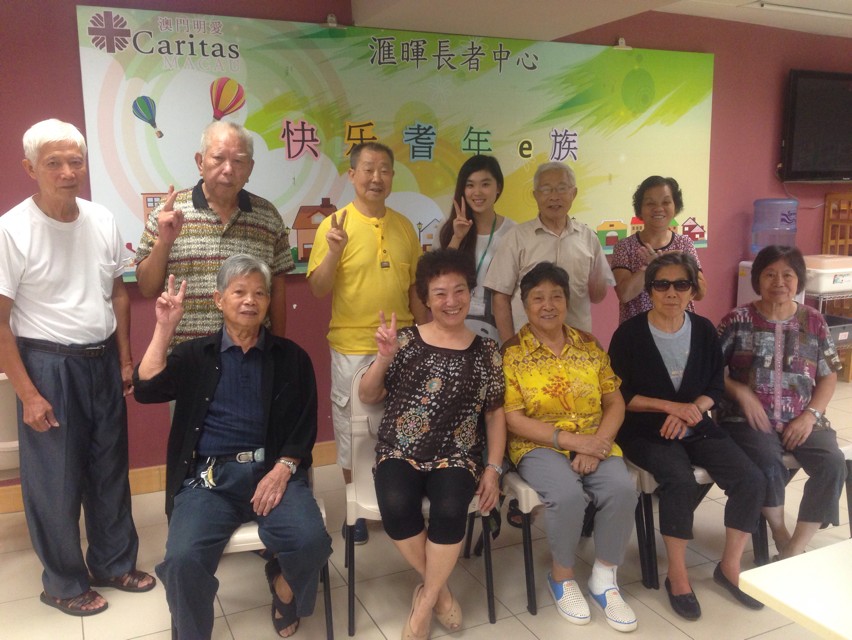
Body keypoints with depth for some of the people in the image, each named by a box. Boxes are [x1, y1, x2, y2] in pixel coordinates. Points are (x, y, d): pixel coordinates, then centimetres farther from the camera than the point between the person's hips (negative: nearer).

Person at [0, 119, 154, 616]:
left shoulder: (103, 220, 0)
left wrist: (125, 359, 9)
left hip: (103, 360, 5)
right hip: (48, 365, -5)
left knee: (110, 468, 16)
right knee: (55, 481, 8)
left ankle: (113, 562, 35)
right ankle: (64, 583, 28)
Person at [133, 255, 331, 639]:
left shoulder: (291, 357, 11)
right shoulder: (194, 355, 12)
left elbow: (305, 424, 7)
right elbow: (145, 390, -3)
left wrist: (283, 469, -10)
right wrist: (164, 329, -9)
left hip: (272, 470, 0)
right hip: (208, 476, 0)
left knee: (311, 542, -23)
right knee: (182, 559, -25)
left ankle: (284, 591, 13)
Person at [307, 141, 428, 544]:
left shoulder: (404, 227, 6)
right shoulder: (335, 225, -7)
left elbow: (415, 288, 12)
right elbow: (318, 290, -10)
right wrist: (334, 250, -26)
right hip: (352, 348, -3)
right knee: (351, 425, 9)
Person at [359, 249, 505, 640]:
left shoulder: (485, 351, 6)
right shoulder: (406, 341, 3)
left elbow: (495, 412, 10)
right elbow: (367, 397, 6)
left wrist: (493, 468, 0)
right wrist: (384, 357, -11)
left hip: (457, 455, 0)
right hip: (400, 451, 0)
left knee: (450, 508, -30)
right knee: (396, 505, -30)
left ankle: (425, 600, -3)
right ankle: (439, 588, -2)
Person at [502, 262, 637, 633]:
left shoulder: (589, 345, 8)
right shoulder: (511, 352, -4)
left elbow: (615, 403, 6)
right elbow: (513, 419, -10)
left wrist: (596, 445, -13)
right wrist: (572, 439, -18)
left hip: (594, 442, 4)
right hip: (539, 445, -3)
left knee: (623, 489, -25)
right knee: (567, 494, -32)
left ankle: (604, 579, -2)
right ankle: (562, 577, -2)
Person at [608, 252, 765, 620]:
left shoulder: (704, 330, 5)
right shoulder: (629, 334, -8)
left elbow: (716, 388, 7)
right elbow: (619, 396, -8)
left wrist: (689, 412, -13)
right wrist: (671, 406, -17)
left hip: (695, 426, 5)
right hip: (644, 430, -4)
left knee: (751, 479, -14)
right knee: (680, 480, -31)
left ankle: (730, 566, 6)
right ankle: (677, 576, -13)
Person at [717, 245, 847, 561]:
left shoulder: (813, 321, 7)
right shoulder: (738, 320, -1)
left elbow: (828, 375, 10)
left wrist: (810, 415, -5)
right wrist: (741, 392, -14)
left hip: (801, 420, 3)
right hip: (749, 418, -3)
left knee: (833, 464, -24)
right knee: (769, 465, -31)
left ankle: (795, 550, -11)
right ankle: (780, 534, -1)